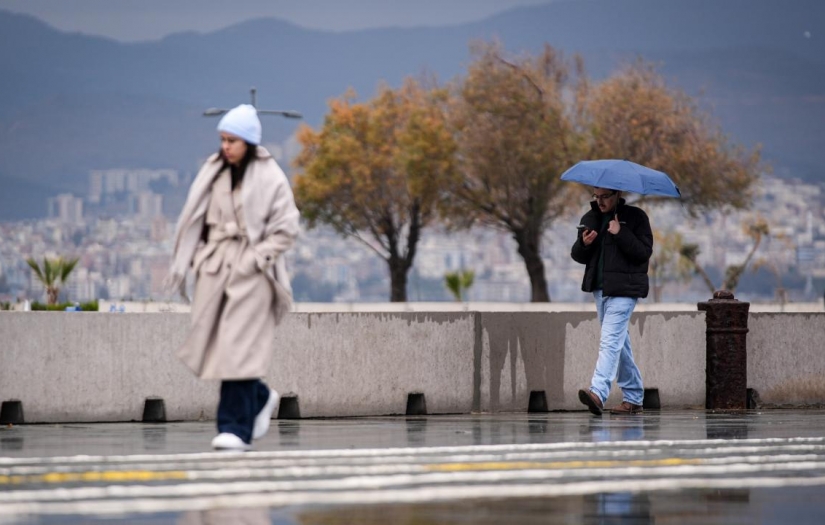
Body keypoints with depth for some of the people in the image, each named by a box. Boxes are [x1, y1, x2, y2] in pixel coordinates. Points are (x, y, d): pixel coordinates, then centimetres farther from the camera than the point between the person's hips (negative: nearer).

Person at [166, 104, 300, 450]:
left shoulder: (269, 177, -5)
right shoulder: (213, 172, 9)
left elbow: (286, 227, -5)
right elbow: (196, 219, 13)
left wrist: (258, 257, -14)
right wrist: (193, 256, 4)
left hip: (249, 271, -6)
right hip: (214, 266, 6)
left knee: (239, 346, -11)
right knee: (211, 343, 6)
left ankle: (236, 428, -9)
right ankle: (261, 399, 29)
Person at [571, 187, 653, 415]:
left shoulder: (635, 217, -3)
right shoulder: (590, 218, 13)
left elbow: (644, 251, -11)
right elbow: (578, 256, 15)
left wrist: (620, 234, -20)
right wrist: (584, 244, -7)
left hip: (623, 290, -7)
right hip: (600, 288, 7)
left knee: (610, 341, -19)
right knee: (620, 343, 13)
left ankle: (598, 392, -31)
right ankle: (633, 398, 20)